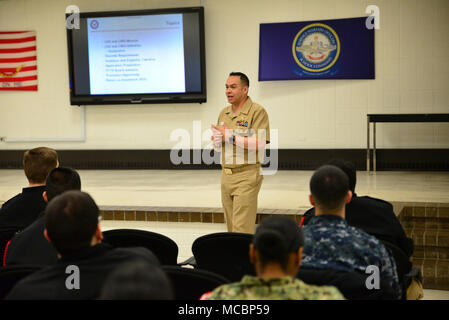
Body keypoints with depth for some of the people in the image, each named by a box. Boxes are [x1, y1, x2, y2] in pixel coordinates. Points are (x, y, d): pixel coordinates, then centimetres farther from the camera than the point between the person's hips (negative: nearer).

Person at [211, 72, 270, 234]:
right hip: (226, 175, 7)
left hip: (247, 175, -7)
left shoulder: (257, 111, -9)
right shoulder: (224, 113, 14)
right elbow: (218, 143, 21)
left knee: (242, 228, -10)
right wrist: (217, 140, -3)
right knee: (231, 225, 11)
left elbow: (260, 144, -19)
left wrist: (231, 137, -17)